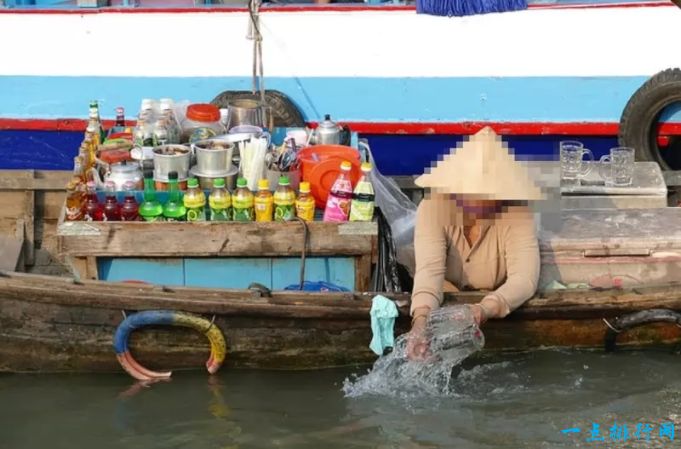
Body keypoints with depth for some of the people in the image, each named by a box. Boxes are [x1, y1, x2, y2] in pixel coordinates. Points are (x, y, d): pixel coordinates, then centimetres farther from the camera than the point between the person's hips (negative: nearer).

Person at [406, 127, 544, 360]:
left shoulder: (516, 215, -23)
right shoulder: (433, 208, -23)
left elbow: (524, 278, -36)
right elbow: (429, 268, -36)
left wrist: (483, 310, -57)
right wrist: (421, 319, -58)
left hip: (497, 304, 0)